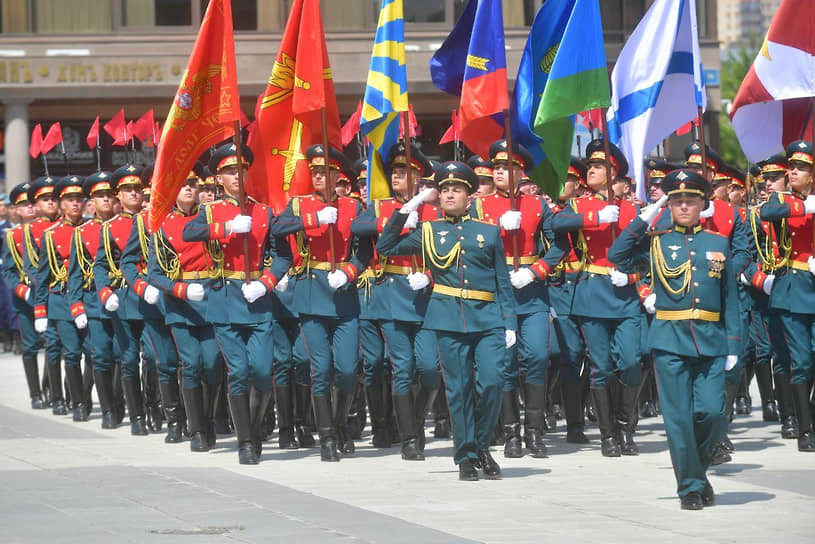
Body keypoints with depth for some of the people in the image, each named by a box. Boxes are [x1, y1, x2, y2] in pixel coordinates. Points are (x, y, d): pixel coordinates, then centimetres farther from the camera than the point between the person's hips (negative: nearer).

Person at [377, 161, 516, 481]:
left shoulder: (489, 233, 12)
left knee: (491, 383, -10)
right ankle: (466, 457, 8)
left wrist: (510, 323, 5)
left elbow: (503, 283, 13)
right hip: (449, 319, 0)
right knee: (458, 389, 0)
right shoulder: (428, 232, 12)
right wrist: (405, 211, 9)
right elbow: (385, 248, 14)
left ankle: (482, 448, 9)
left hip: (488, 320, 0)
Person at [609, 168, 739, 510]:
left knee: (712, 413, -6)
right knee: (679, 415, -3)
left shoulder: (718, 244, 11)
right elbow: (617, 256, -7)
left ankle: (698, 468, 20)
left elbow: (730, 298, 12)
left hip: (711, 341, 1)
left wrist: (734, 345, 5)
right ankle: (690, 486, 6)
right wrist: (644, 219, -5)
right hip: (670, 341, -1)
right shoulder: (656, 243, 8)